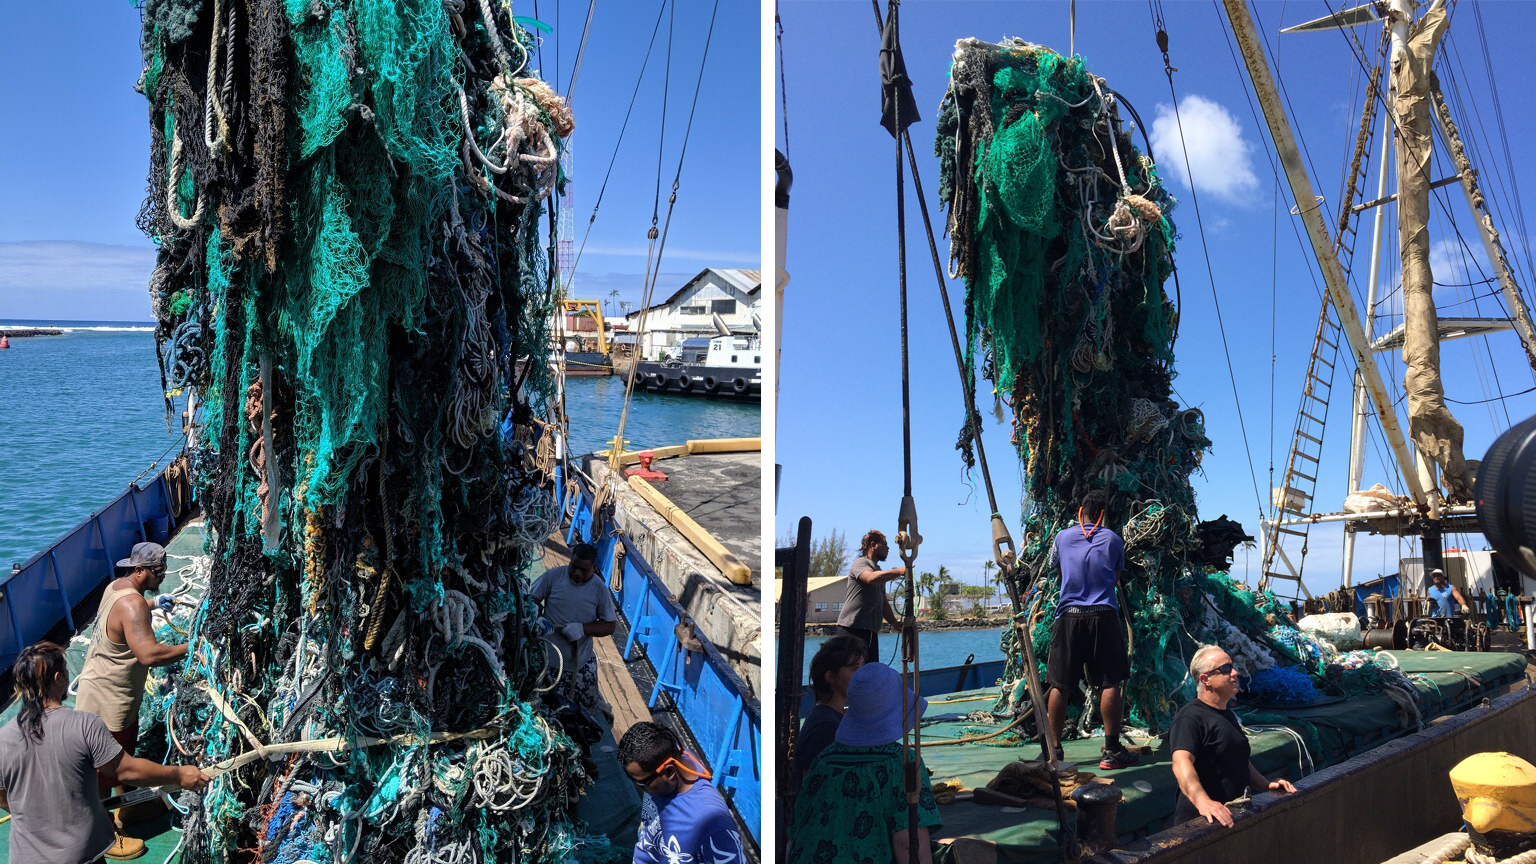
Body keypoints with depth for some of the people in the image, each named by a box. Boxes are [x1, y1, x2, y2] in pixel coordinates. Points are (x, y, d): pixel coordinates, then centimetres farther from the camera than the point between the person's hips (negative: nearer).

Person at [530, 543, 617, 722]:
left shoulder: (600, 589, -6)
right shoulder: (553, 576, -8)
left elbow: (611, 625, -3)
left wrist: (582, 629, -18)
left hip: (581, 662, 0)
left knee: (588, 705, 9)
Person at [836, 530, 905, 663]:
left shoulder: (878, 571, 25)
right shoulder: (860, 563, -4)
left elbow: (883, 602, 27)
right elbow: (871, 578, -28)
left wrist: (895, 622, 13)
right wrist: (898, 571, -34)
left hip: (871, 630, 9)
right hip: (852, 628, -9)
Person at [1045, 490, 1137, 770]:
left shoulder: (1063, 536, 8)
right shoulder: (1112, 539, 6)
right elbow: (1117, 578, 15)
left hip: (1068, 615, 1)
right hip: (1103, 616, -1)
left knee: (1059, 685, 5)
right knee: (1110, 683, 3)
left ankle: (1054, 750, 8)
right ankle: (1111, 751, 3)